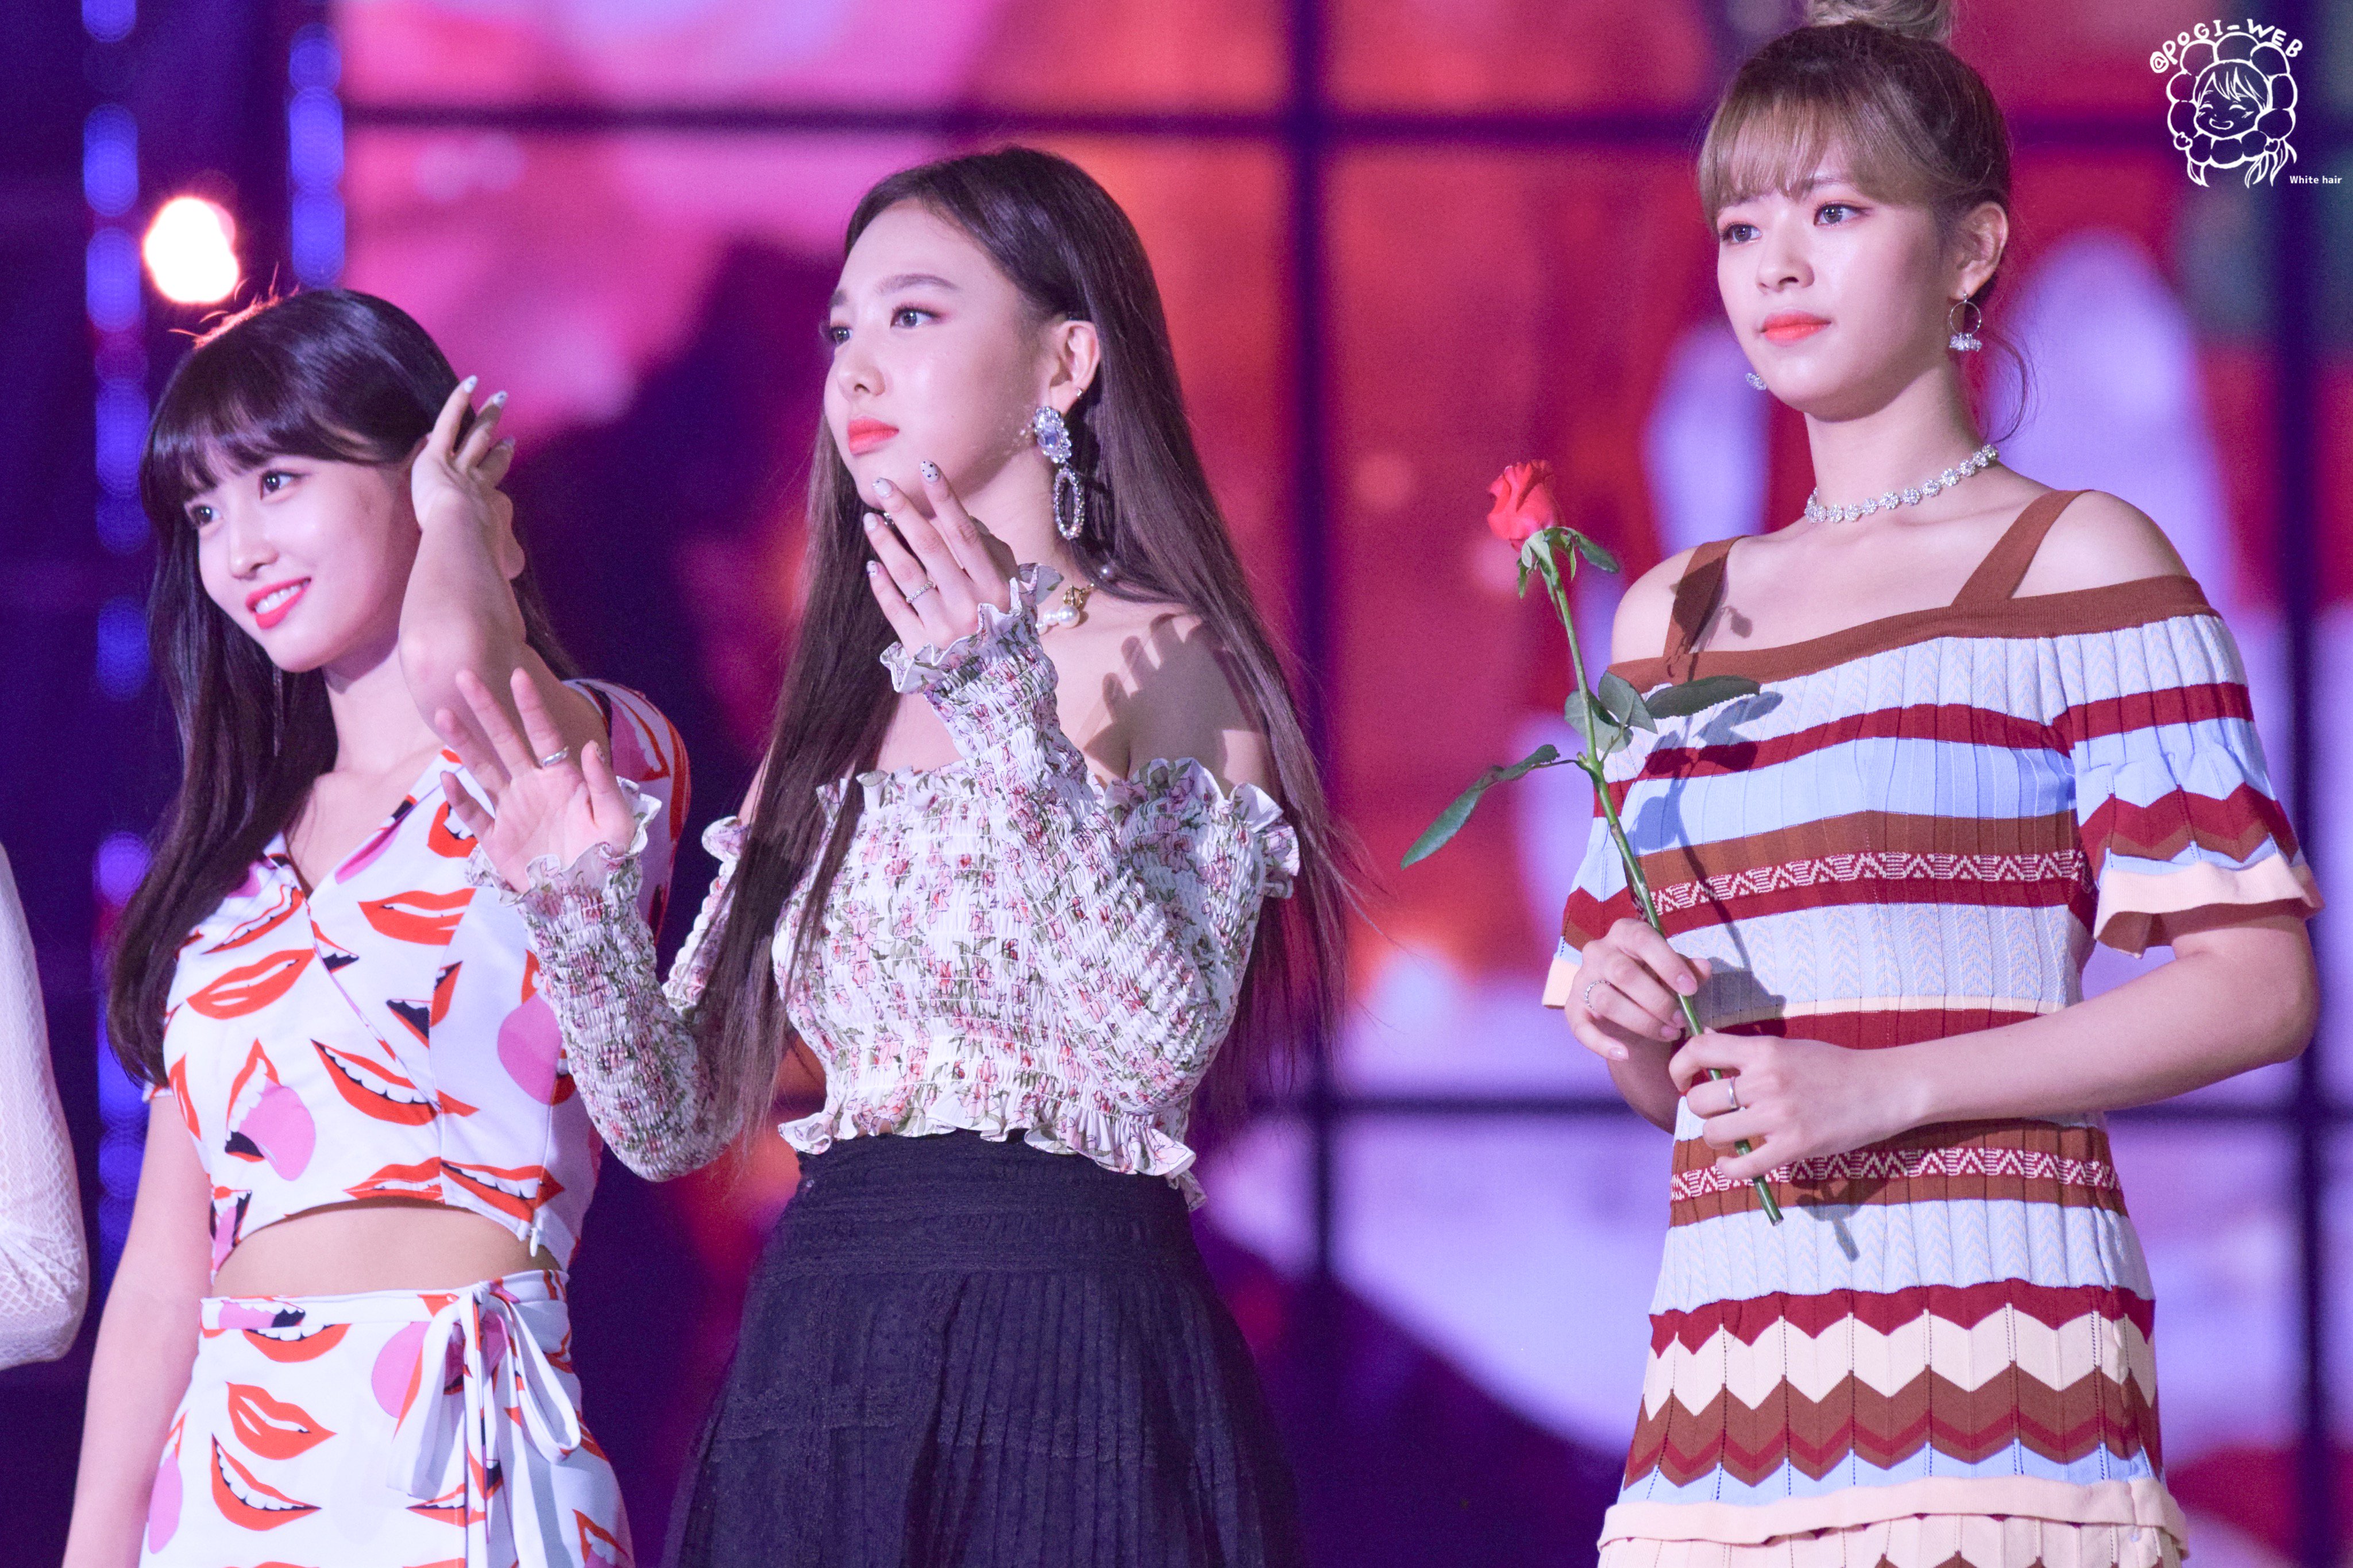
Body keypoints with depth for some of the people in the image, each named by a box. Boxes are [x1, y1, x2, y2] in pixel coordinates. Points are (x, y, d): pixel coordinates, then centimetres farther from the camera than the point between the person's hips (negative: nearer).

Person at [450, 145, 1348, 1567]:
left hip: (1069, 1350, -5)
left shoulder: (1166, 663, -2)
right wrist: (582, 913, -5)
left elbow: (1160, 1039, -18)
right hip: (816, 1358, 5)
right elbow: (679, 1123, 11)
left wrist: (1013, 728, -22)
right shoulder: (840, 710, 15)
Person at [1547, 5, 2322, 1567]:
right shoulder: (1672, 618, 18)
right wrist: (1628, 1020, 1)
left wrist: (1886, 1087, -14)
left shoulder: (2076, 563, 0)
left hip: (1987, 1336, -5)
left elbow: (2260, 987, -7)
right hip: (1727, 1356, 5)